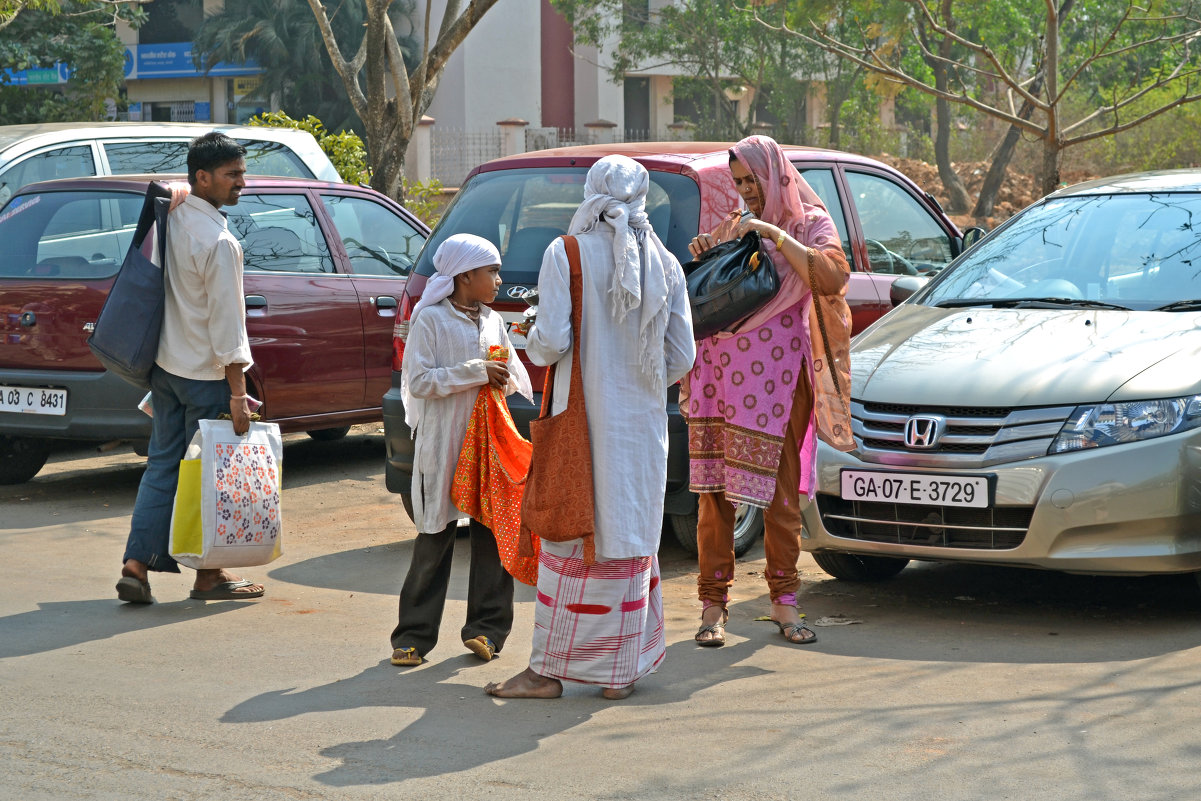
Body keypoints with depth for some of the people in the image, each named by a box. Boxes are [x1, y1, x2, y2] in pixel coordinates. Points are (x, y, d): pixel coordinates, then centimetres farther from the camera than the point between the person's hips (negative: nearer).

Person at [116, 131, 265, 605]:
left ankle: (136, 565, 7)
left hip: (165, 365, 8)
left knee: (162, 464, 11)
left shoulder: (172, 218, 4)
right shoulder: (219, 242, -20)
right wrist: (237, 393, -17)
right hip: (204, 374, -8)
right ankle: (209, 575, 12)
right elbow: (225, 323, -20)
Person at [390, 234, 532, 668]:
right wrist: (477, 373, -18)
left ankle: (486, 626, 11)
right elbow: (418, 380, -14)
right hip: (443, 445, -5)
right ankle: (414, 635, 6)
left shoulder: (493, 321, 12)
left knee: (492, 532, 3)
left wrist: (503, 378, -6)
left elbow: (515, 377, 18)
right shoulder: (430, 320, -6)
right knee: (435, 539, -1)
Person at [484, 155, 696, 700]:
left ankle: (549, 670, 5)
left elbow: (551, 340, -15)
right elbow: (682, 356, 5)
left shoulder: (566, 254, -8)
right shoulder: (664, 263, 4)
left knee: (571, 538, 1)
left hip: (584, 419, -3)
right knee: (629, 538, 10)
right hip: (643, 422, 4)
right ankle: (622, 669, 13)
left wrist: (534, 345, 8)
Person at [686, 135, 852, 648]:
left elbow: (832, 279, -15)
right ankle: (713, 607, 2)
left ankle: (784, 603, 12)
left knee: (780, 491, 0)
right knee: (714, 490, -2)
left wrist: (774, 235, -17)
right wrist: (700, 258, 3)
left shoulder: (810, 224, 5)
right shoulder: (732, 227, 17)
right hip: (718, 370, 3)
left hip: (777, 375, -3)